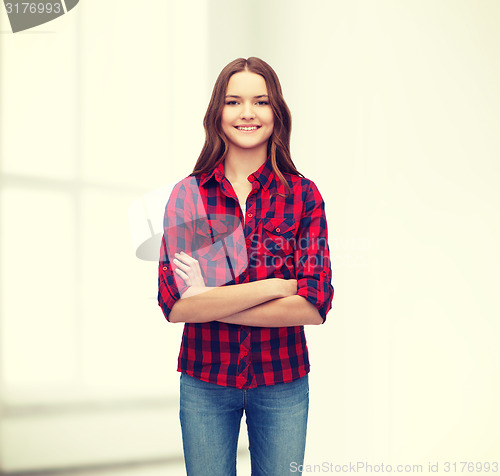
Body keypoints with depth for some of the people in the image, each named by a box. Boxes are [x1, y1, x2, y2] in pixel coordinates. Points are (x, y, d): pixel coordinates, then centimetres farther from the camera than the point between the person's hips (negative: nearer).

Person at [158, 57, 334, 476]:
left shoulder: (303, 195, -4)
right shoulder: (188, 194, -4)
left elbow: (315, 305, -14)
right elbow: (174, 303, -16)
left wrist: (210, 302, -16)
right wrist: (276, 286, -18)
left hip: (282, 382, 0)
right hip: (204, 382, 0)